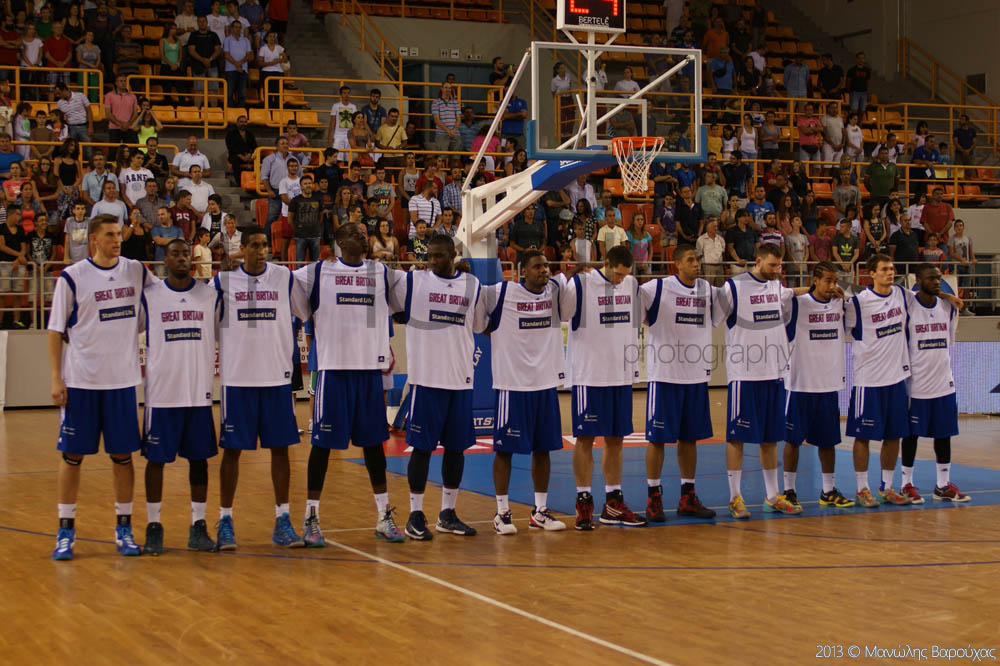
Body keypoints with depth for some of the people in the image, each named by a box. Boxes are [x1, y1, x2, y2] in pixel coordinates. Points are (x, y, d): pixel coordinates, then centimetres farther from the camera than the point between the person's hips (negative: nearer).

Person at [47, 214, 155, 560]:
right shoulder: (72, 277, -4)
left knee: (122, 454, 7)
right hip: (80, 381, -3)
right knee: (72, 454, 3)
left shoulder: (136, 271, 5)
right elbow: (56, 330, -2)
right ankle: (66, 531, 11)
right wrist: (55, 378, -7)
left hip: (122, 379, 3)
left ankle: (124, 528, 16)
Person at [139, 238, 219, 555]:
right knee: (156, 458, 2)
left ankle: (198, 525, 14)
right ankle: (153, 526, 11)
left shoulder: (210, 294, 6)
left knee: (199, 457, 5)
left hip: (200, 392, 2)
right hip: (161, 392, -2)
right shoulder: (149, 295, 0)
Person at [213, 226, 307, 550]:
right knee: (232, 448, 2)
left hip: (278, 377, 2)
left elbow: (310, 314, 11)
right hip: (237, 377, -1)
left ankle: (282, 520, 11)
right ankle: (225, 520, 10)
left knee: (280, 447, 4)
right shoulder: (223, 280, 0)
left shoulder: (285, 277, 3)